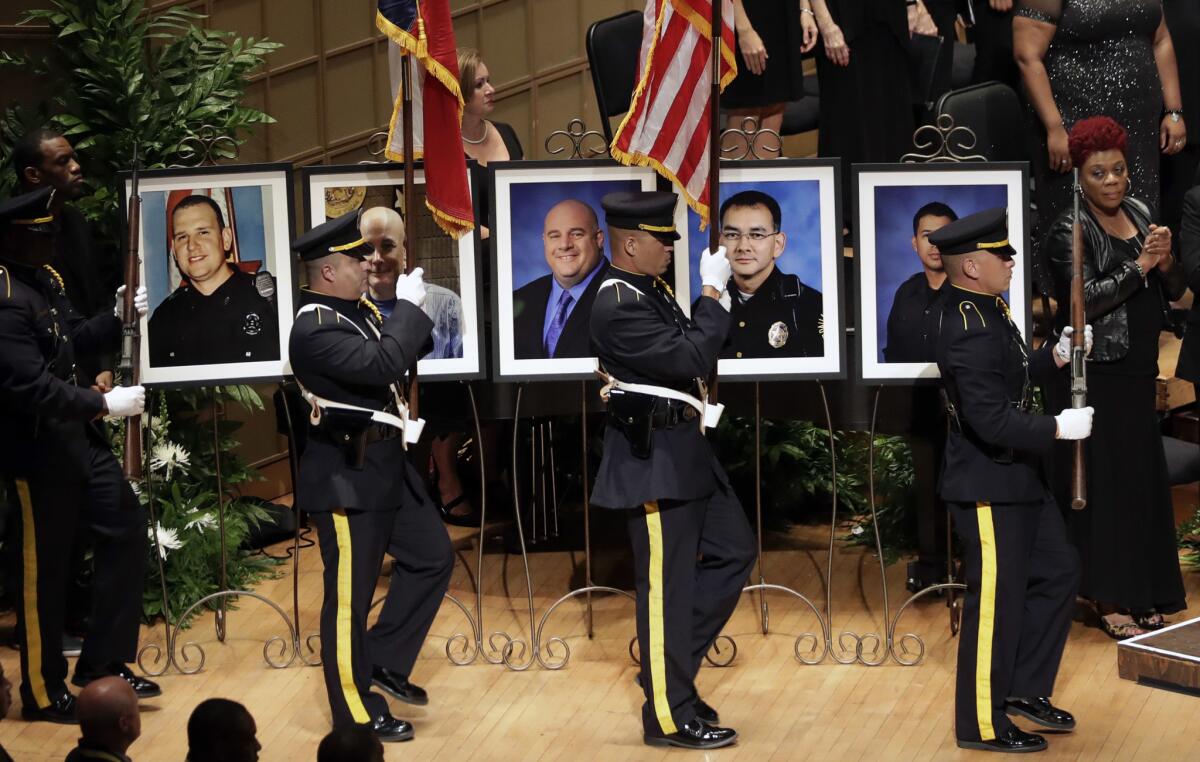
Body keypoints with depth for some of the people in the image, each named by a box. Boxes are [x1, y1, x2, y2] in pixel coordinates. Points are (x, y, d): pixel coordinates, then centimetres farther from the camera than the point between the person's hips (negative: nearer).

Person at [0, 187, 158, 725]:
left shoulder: (43, 279, 7)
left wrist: (119, 318, 4)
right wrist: (104, 404, -22)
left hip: (76, 436, 10)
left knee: (125, 527, 14)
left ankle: (102, 665, 24)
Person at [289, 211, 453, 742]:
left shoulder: (357, 310, 7)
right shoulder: (314, 329, -21)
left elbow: (400, 357, 19)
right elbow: (380, 364, -32)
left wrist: (414, 313, 3)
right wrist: (409, 306, -21)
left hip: (385, 464, 10)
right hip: (347, 477, -10)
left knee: (432, 556, 16)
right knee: (349, 596, 1)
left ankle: (383, 663, 24)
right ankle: (358, 715, 11)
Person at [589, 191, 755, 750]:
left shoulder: (652, 291, 10)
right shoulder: (617, 306, -20)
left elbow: (685, 353, 18)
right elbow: (691, 357, -25)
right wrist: (712, 291, -17)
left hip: (684, 451, 10)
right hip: (654, 458, -10)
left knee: (733, 549, 16)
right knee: (666, 585, -2)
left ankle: (669, 664, 23)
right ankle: (670, 714, 7)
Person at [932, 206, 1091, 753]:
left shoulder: (987, 309, 6)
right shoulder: (970, 333, -26)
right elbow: (994, 421, -28)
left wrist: (1057, 356, 3)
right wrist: (1059, 428, -20)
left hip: (1017, 480, 10)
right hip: (989, 487, -10)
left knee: (1057, 571, 18)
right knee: (996, 600, 0)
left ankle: (1025, 689, 28)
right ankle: (982, 724, 12)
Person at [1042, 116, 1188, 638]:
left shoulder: (1139, 214, 9)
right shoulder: (1069, 231, -9)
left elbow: (1175, 292, 10)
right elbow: (1083, 300, -20)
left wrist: (1165, 264, -11)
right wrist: (1138, 267, -21)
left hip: (1137, 374, 6)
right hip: (1096, 376, -6)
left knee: (1142, 481, 7)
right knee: (1103, 484, -5)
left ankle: (1140, 593, 16)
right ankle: (1108, 600, 1)